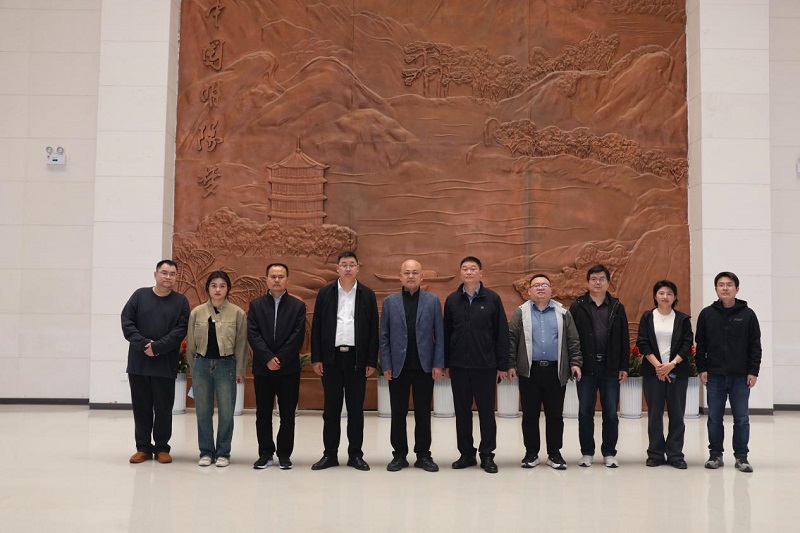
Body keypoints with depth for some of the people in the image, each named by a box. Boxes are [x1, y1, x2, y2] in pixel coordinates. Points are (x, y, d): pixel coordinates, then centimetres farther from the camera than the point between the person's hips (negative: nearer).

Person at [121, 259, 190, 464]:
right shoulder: (140, 295, 6)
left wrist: (157, 347, -16)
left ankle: (162, 447, 16)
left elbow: (180, 331, -6)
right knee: (141, 406, 8)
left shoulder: (181, 301, 3)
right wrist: (143, 344, -13)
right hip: (138, 363, 1)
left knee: (163, 408, 4)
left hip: (165, 365, -1)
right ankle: (143, 447, 18)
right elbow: (126, 321, -1)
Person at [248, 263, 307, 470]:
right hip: (262, 368, 1)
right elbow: (253, 335, -3)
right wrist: (268, 358, -14)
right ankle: (265, 453, 16)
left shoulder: (298, 306, 4)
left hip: (289, 368, -1)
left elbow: (297, 337, -5)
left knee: (287, 414, 3)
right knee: (263, 413, 6)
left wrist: (279, 359, -13)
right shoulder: (256, 305, 7)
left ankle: (285, 454, 12)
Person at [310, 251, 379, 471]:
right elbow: (316, 327, 4)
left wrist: (372, 361, -2)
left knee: (356, 408, 6)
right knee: (331, 408, 6)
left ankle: (355, 454, 14)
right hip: (331, 357, 0)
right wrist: (316, 358, -2)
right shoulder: (325, 293, 5)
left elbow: (373, 330, 2)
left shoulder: (367, 294, 4)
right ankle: (330, 454, 13)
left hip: (357, 358, 0)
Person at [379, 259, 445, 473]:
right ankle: (399, 455, 15)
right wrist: (386, 365, -3)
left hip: (424, 366, 0)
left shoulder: (433, 301, 3)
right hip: (398, 367, 1)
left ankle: (423, 455, 15)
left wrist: (439, 364, -5)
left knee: (423, 413, 6)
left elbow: (439, 334, 1)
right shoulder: (389, 302, 5)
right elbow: (384, 337, 4)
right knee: (398, 413, 6)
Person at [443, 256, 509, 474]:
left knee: (486, 411, 4)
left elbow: (502, 333, -2)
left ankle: (487, 455, 13)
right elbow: (446, 334, 8)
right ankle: (466, 454, 19)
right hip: (458, 366, 2)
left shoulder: (492, 299, -1)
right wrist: (445, 363, 5)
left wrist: (502, 365, -5)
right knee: (462, 411, 9)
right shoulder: (452, 300, 6)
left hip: (485, 366, -2)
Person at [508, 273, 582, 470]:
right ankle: (531, 453, 16)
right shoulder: (521, 312, 5)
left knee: (555, 415, 6)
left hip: (556, 371, 1)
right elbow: (511, 340, 2)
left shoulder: (562, 313, 8)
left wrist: (575, 363, -2)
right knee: (529, 415, 5)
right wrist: (511, 365, -5)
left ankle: (554, 453, 16)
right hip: (529, 371, 0)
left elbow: (573, 341, 7)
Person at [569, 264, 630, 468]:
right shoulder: (577, 307, 2)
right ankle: (587, 453, 16)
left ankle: (609, 453, 16)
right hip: (586, 368, -1)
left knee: (611, 414, 5)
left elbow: (624, 340, 6)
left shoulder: (617, 307, 7)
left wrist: (624, 367, 2)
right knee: (585, 413, 6)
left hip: (610, 369, 1)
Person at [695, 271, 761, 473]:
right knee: (714, 418, 7)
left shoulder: (748, 314, 1)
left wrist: (753, 371, -3)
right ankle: (715, 454, 17)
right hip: (714, 376, 1)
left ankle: (741, 456, 13)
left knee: (741, 418, 3)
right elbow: (700, 344, 5)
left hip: (741, 376, -1)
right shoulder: (707, 314, 3)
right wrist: (702, 369, -1)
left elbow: (755, 345, 2)